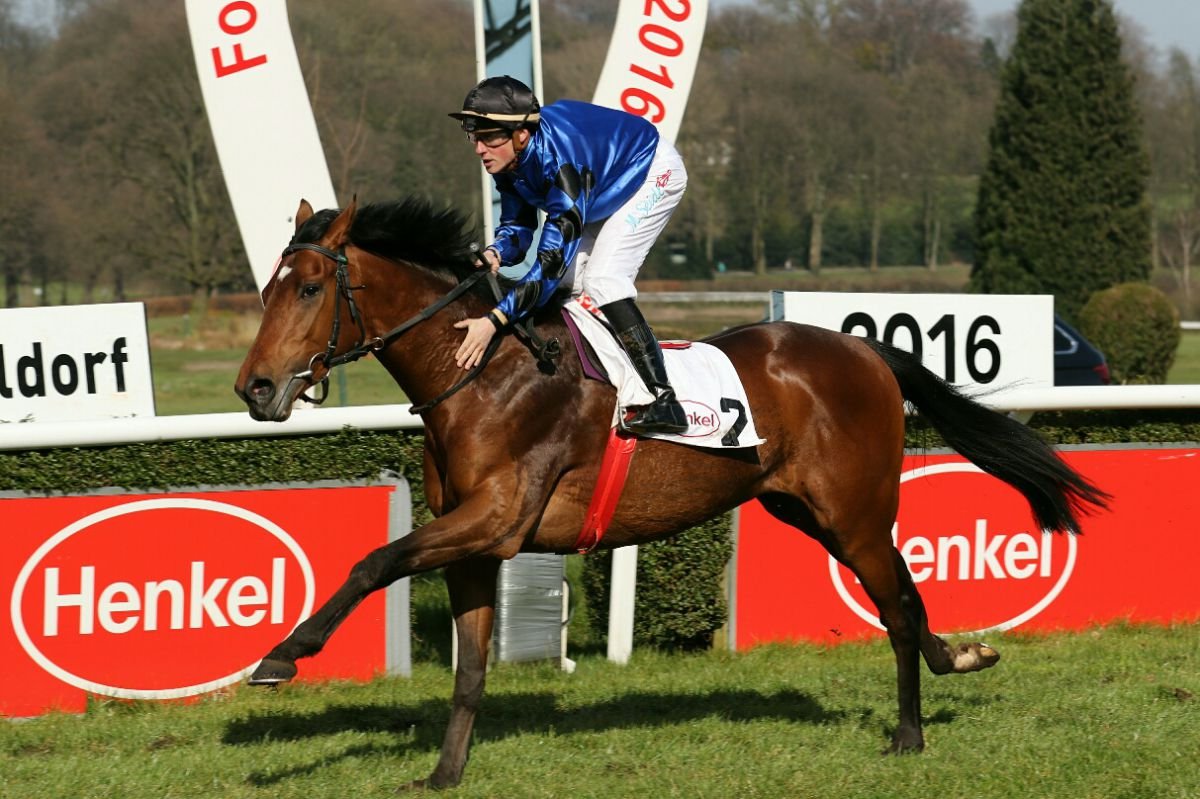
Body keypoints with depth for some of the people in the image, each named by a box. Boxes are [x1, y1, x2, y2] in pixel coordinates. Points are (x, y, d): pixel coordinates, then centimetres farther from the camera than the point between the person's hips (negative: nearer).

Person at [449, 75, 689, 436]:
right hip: (608, 192, 9)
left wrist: (494, 320, -51)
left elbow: (554, 256, -45)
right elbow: (518, 226, -4)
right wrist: (496, 253, -30)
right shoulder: (506, 158, -17)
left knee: (602, 281, -22)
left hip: (654, 172, -9)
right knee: (569, 283, 1)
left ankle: (662, 400, -25)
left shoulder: (559, 156, -42)